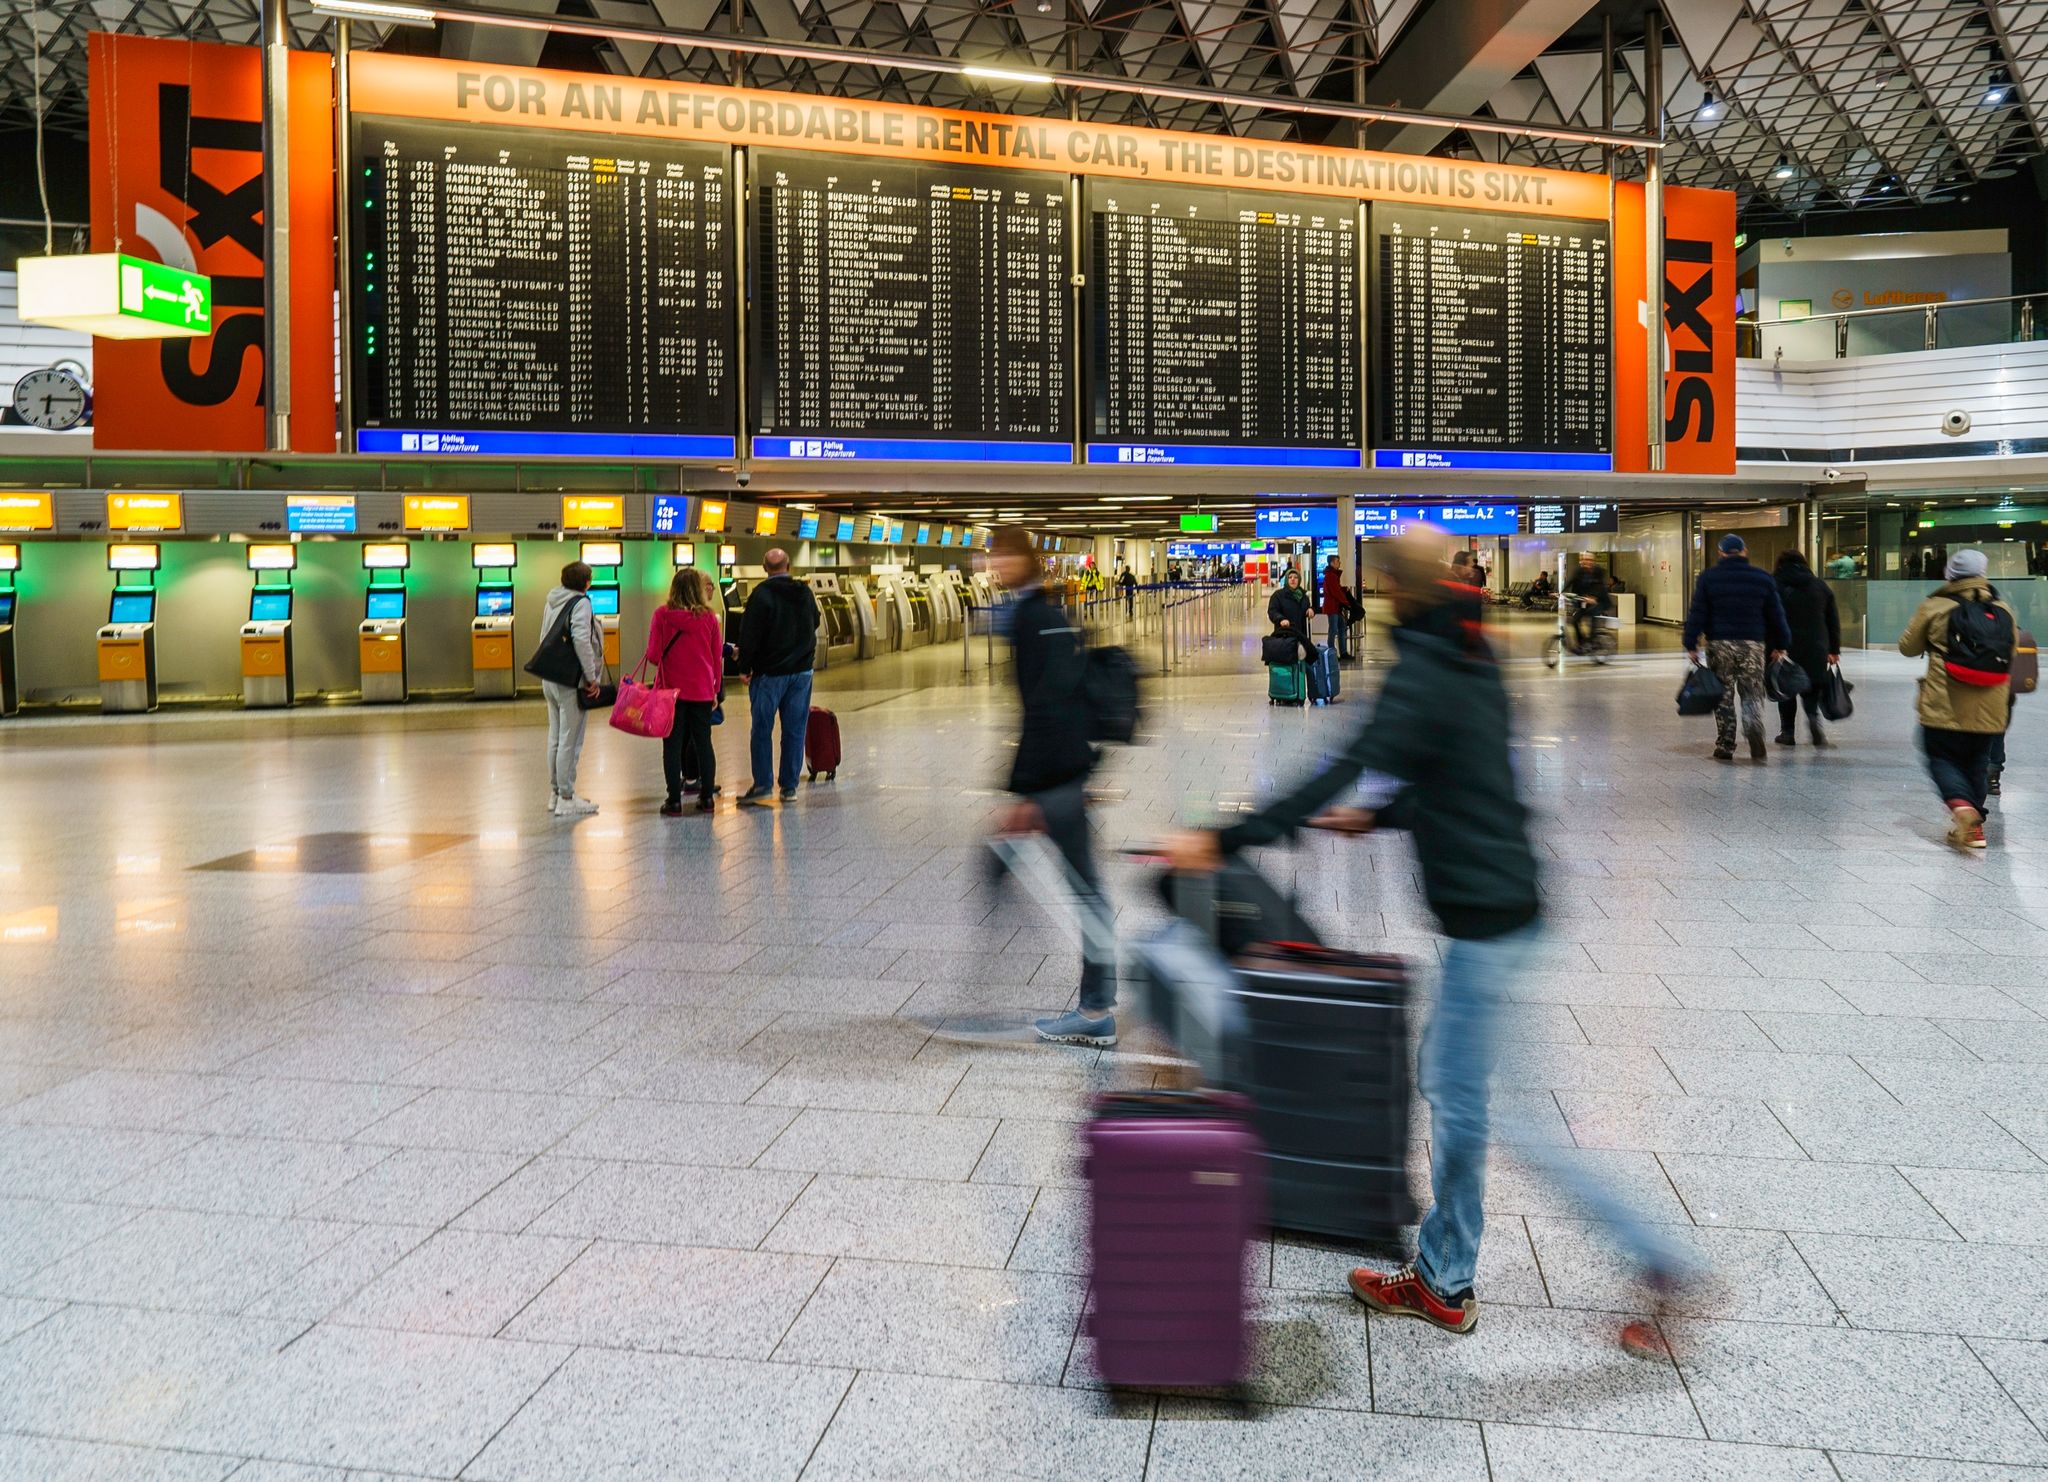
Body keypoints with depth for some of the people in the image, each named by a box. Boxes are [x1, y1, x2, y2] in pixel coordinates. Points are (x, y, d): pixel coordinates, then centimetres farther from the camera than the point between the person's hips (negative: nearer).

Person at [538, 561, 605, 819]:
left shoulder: (551, 601, 13)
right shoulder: (581, 603, -12)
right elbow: (581, 640, -23)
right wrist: (591, 678, -17)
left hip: (549, 679, 8)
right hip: (571, 681, -8)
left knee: (555, 738, 15)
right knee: (570, 741, -4)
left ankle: (555, 793, 23)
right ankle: (566, 799, -1)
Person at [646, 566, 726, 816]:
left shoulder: (662, 614, -6)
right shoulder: (709, 617, -2)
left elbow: (653, 654, -8)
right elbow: (717, 657, 3)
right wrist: (715, 690, 13)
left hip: (671, 689, -1)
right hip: (702, 690, 1)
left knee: (673, 744, 3)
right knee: (703, 743, 11)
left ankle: (674, 801, 1)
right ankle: (706, 797, 13)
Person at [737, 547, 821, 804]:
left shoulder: (761, 595, -11)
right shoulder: (805, 593, 6)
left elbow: (749, 635, -13)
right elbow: (814, 625, 20)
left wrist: (745, 668, -5)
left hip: (769, 672, -5)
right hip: (801, 670, 5)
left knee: (762, 729, 3)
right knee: (795, 730, 7)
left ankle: (762, 783, 0)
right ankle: (789, 786, 9)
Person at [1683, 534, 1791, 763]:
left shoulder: (1708, 578, 1)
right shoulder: (1762, 579, 7)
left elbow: (1697, 613, -3)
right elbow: (1776, 615, 10)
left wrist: (1691, 645, -1)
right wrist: (1779, 645, 18)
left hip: (1719, 643, -1)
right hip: (1752, 644, 1)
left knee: (1723, 697, 7)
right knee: (1752, 695, 3)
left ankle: (1725, 747, 8)